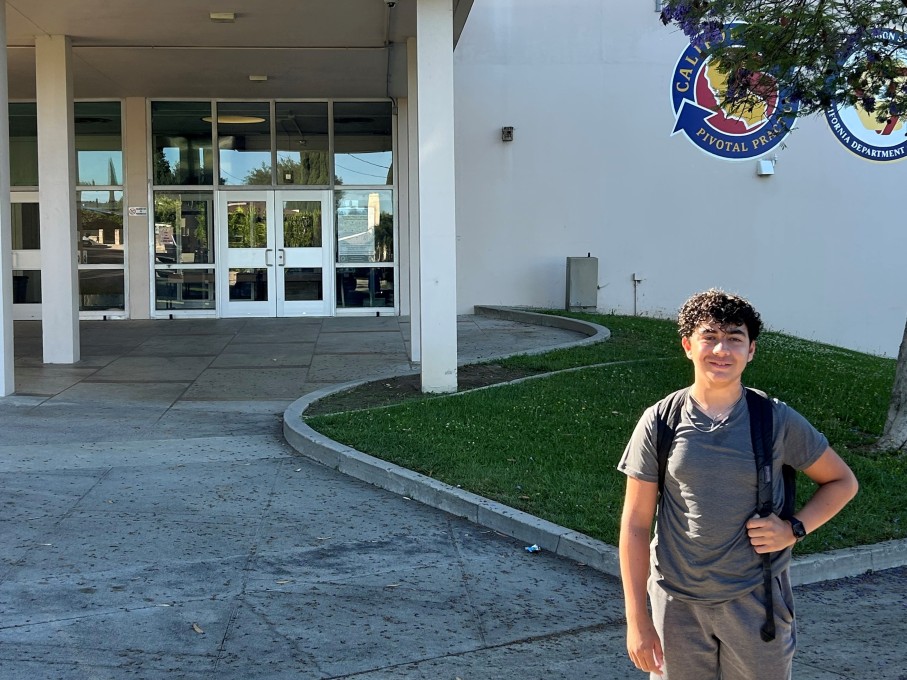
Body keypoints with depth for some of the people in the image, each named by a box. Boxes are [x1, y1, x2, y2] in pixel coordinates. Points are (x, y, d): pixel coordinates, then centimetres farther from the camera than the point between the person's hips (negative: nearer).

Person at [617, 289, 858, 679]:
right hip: (677, 603, 0)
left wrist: (794, 529, -8)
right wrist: (637, 620, -5)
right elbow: (636, 524, -3)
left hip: (757, 602, 0)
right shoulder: (659, 423, -6)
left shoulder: (777, 421, -5)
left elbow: (842, 482, 9)